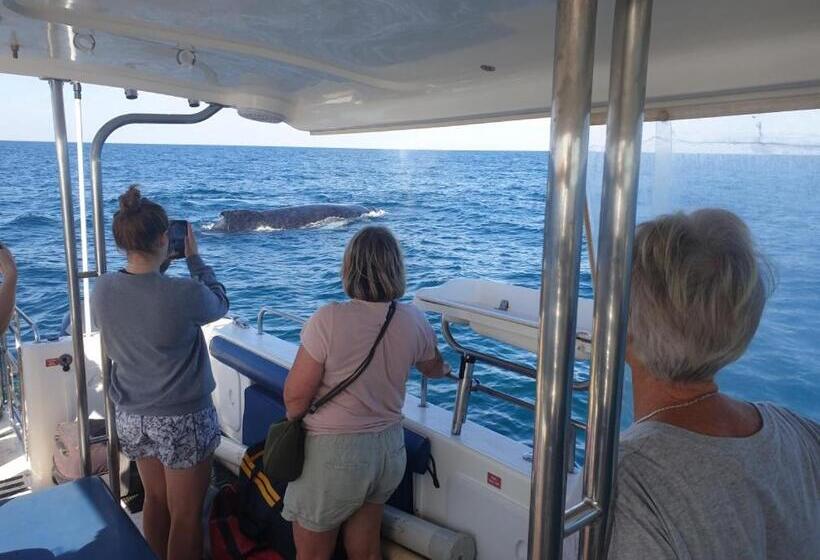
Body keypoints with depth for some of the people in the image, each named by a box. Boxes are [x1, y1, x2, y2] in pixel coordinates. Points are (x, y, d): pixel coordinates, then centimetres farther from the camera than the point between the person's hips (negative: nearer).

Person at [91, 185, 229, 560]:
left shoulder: (102, 291, -10)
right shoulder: (185, 293, -26)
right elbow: (220, 302, -3)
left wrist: (155, 264, 7)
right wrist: (193, 256, 4)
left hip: (132, 418, 6)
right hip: (183, 420, -5)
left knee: (155, 499, 25)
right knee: (186, 515, 12)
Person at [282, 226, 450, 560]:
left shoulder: (329, 320, -23)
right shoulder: (414, 322, -7)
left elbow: (295, 395, -18)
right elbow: (435, 369, 14)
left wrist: (293, 421, 4)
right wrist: (444, 367, 38)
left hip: (333, 453, -5)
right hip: (389, 448, 5)